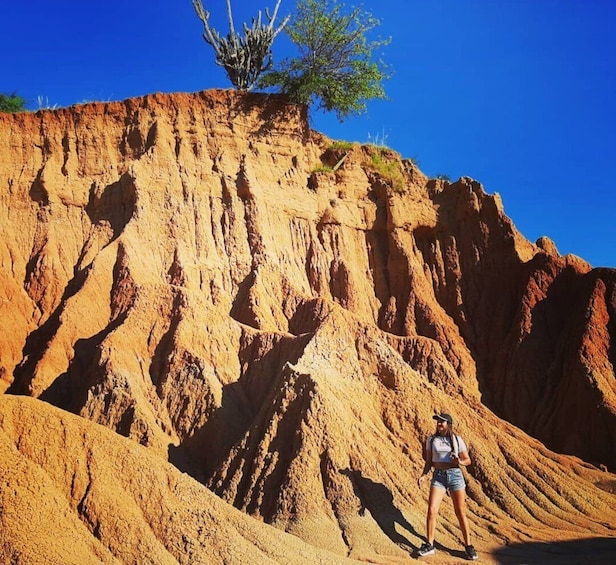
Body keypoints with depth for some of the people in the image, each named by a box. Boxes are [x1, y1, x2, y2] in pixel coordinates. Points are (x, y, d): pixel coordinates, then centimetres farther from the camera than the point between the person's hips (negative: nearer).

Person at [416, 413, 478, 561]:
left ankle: (468, 546, 15)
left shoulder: (457, 440, 2)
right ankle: (429, 545, 2)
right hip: (438, 476, 1)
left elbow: (468, 460, 7)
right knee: (431, 510, -10)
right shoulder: (431, 440, 5)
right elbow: (428, 462, 8)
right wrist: (423, 475, -8)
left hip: (455, 475, -1)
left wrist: (460, 462, -16)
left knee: (461, 513, 2)